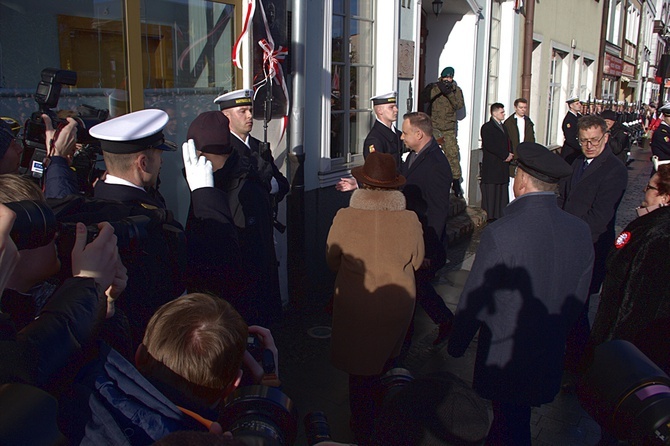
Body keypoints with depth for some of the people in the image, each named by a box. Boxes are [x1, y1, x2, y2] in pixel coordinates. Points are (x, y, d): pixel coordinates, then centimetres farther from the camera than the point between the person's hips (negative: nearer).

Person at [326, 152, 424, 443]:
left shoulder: (345, 217, -18)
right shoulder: (410, 220, -16)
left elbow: (332, 261, -3)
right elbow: (416, 262, 0)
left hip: (355, 305, -2)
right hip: (398, 304, 2)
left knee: (359, 368, 17)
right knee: (384, 360, 27)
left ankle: (362, 430, 33)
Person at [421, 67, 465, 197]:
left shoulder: (456, 90, 9)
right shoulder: (432, 87, 5)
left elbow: (459, 105, -6)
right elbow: (424, 98, -13)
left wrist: (450, 93, -17)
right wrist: (438, 89, -20)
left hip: (449, 128, 1)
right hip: (433, 126, -1)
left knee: (453, 153, -3)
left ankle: (456, 182, 4)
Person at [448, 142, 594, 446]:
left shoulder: (500, 234, -26)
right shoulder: (581, 232, -8)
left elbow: (473, 301, -16)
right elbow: (577, 299, 4)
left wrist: (456, 345, 0)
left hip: (503, 360, -5)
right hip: (550, 360, 5)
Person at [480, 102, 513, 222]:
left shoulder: (503, 127, 21)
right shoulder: (487, 127, -6)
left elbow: (508, 143, 23)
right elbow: (489, 146, -16)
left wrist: (510, 154, 1)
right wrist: (505, 156, -14)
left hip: (503, 166, 8)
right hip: (491, 167, -8)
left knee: (502, 193, 7)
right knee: (491, 193, -4)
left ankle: (500, 216, 12)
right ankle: (491, 217, 1)